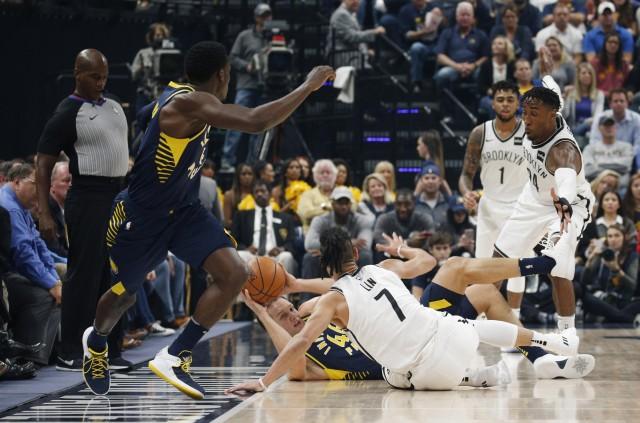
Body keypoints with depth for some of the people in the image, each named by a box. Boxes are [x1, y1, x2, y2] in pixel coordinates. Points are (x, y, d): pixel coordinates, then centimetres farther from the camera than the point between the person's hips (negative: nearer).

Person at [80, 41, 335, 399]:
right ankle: (96, 342, 49)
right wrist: (308, 87, -33)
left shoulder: (189, 98, 0)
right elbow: (255, 122, -40)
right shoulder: (187, 101, -29)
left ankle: (175, 357, -7)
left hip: (183, 209, 8)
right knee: (124, 295, 15)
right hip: (142, 216, -8)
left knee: (234, 274, -14)